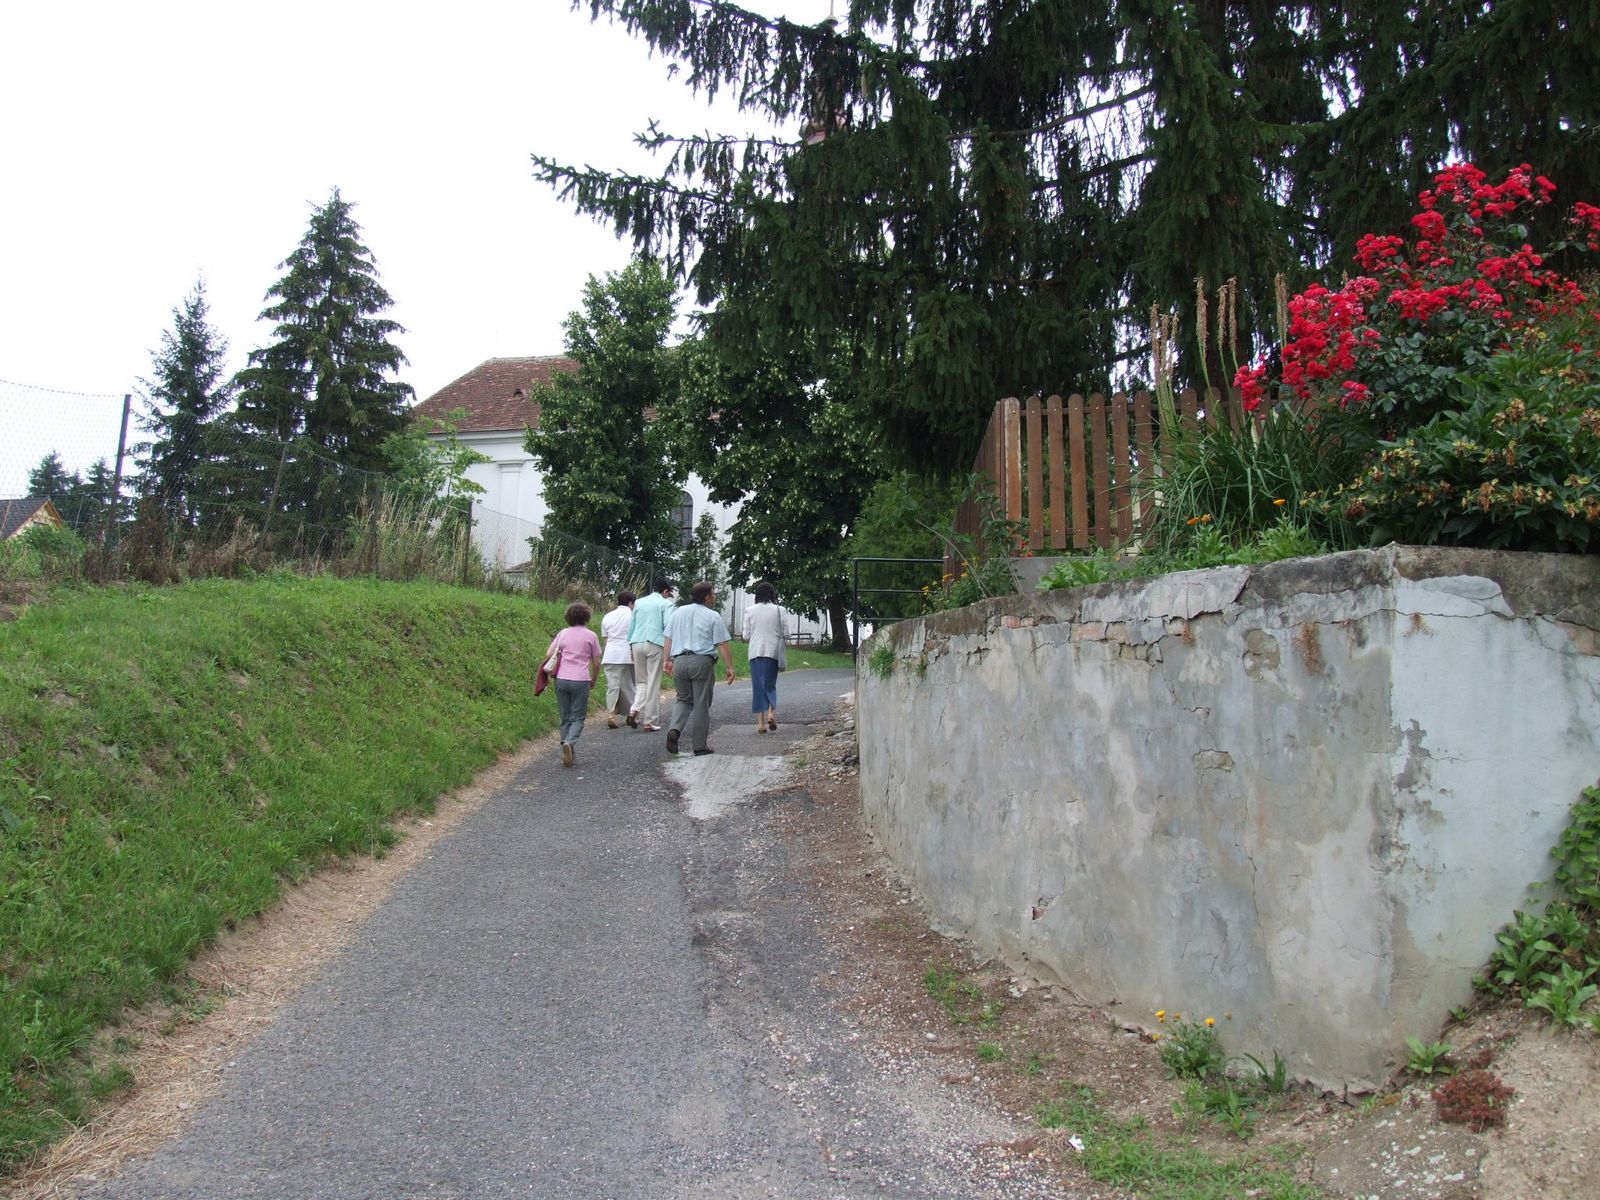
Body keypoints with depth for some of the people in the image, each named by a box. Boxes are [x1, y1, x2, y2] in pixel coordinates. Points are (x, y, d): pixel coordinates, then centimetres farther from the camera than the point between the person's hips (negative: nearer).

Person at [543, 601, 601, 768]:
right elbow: (596, 663, 5)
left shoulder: (563, 633, 9)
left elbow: (548, 655, 4)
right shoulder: (591, 636, 4)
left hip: (561, 679, 3)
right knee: (578, 718, 3)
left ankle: (569, 754, 10)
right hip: (581, 680, -2)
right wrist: (593, 681, 19)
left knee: (565, 718, 11)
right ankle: (570, 742, -25)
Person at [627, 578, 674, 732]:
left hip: (637, 643, 5)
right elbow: (668, 626, -10)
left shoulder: (639, 603, 17)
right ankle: (650, 722, 3)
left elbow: (631, 626, 18)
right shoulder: (665, 603, 2)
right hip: (655, 644, -4)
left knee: (641, 681, 16)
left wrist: (630, 647, 22)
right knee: (653, 684, 2)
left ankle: (635, 711, -8)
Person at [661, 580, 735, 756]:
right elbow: (722, 645, -6)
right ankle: (700, 746, 8)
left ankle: (674, 729, -7)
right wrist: (730, 667, -3)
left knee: (684, 699, 19)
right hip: (702, 662, -4)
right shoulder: (713, 616, -2)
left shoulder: (678, 613, 13)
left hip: (679, 662, 4)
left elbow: (667, 639, 14)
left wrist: (667, 660, 20)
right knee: (701, 704, 4)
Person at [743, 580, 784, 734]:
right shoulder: (778, 610, -2)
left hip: (755, 652, 0)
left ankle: (761, 722, 1)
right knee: (770, 685, 13)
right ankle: (771, 712, -9)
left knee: (758, 686, 4)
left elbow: (746, 636, 1)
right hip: (773, 652, 0)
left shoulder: (750, 611, 0)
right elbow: (784, 633, -3)